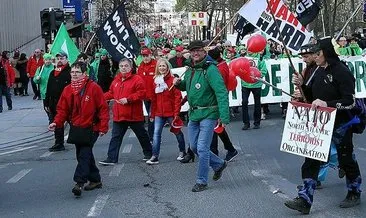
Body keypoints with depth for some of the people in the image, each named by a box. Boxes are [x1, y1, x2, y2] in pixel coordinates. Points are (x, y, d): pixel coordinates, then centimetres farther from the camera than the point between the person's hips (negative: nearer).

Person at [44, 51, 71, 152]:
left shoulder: (69, 72, -7)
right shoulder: (53, 73, 14)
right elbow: (48, 89, 17)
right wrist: (47, 103, 15)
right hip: (54, 104, 7)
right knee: (56, 124, 12)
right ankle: (59, 144, 21)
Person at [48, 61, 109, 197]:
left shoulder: (94, 88, -10)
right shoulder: (67, 90, 6)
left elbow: (103, 108, -9)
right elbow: (63, 109, 7)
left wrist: (103, 127, -13)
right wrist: (57, 122, -10)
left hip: (91, 128, -6)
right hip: (76, 129, 6)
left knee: (84, 155, -13)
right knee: (82, 155, 13)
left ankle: (80, 182, -14)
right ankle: (95, 180, 26)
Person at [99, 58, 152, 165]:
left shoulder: (137, 79, -9)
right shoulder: (116, 80, 12)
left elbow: (142, 93, -18)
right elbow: (111, 93, 22)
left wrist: (128, 99, -22)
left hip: (134, 115, -5)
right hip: (119, 115, 5)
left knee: (142, 135, 12)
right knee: (115, 137, 3)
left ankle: (148, 153, 30)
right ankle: (112, 158, 6)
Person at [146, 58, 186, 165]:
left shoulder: (172, 80, -7)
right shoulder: (156, 80, 9)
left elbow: (178, 97, -11)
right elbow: (154, 99, 12)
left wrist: (176, 112, -15)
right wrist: (152, 114, 11)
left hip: (171, 112, -4)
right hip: (159, 113, 4)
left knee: (177, 132, 12)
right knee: (156, 133, -4)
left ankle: (182, 152, 30)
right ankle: (155, 156, -4)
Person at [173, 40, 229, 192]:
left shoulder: (210, 70, -16)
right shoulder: (190, 71, 9)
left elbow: (222, 93, -23)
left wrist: (224, 116, -30)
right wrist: (179, 83, 4)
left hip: (208, 115, -8)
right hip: (193, 114, 8)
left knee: (202, 148, -6)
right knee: (194, 147, 15)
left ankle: (202, 181, 8)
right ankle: (219, 164, 35)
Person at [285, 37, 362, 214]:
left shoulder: (342, 72, -16)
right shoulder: (320, 71, 7)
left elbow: (350, 102, -21)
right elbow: (312, 97, 14)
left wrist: (327, 104, -32)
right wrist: (302, 85, -3)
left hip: (340, 124, -7)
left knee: (346, 159, 11)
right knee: (311, 161, 1)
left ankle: (354, 194, 33)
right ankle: (304, 200, 2)